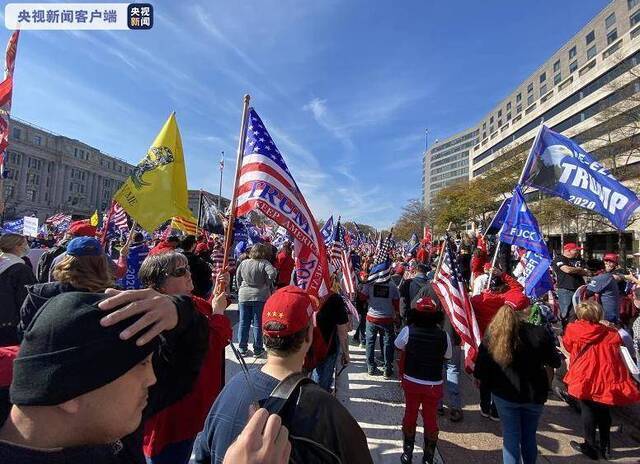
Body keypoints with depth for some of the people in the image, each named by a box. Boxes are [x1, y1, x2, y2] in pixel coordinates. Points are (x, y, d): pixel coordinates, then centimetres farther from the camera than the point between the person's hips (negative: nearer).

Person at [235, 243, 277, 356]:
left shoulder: (243, 263, 2)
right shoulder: (264, 263, -10)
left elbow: (237, 277, 8)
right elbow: (272, 273, -23)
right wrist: (267, 284, -8)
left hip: (244, 296, 3)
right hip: (260, 297, -3)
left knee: (243, 323, 12)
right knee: (258, 324, 6)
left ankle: (243, 348, 20)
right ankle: (257, 349, 13)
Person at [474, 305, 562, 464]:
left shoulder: (492, 333, -13)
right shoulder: (539, 333, -16)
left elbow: (482, 362, -6)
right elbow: (556, 362, -2)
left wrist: (480, 380, 12)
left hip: (504, 394, 0)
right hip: (534, 394, 1)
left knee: (510, 436, 13)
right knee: (529, 436, 20)